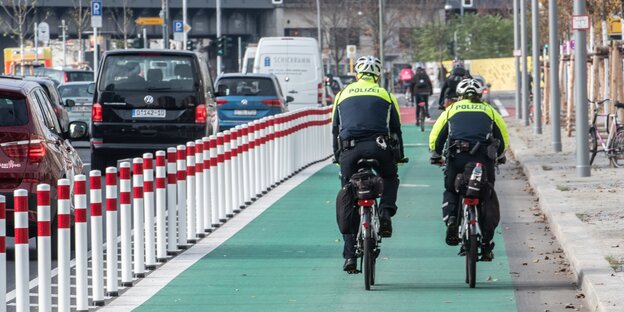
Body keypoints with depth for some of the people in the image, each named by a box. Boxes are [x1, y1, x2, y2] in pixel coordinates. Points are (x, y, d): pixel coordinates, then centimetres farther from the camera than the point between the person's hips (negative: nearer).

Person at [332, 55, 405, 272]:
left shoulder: (343, 95, 20)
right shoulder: (385, 95, 17)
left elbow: (335, 130, 21)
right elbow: (396, 129, 18)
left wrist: (338, 157, 29)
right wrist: (399, 156, 28)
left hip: (349, 149, 1)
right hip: (378, 147, -1)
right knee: (390, 178, 30)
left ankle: (349, 256, 5)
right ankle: (386, 211, 1)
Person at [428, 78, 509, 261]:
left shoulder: (451, 110, 19)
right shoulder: (489, 111, 21)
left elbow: (435, 136, 17)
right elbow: (503, 137, 23)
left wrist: (435, 156, 32)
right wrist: (500, 157, 40)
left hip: (457, 157, 0)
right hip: (484, 159, 0)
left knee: (450, 191, 23)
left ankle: (451, 219, -7)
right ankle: (486, 247, 2)